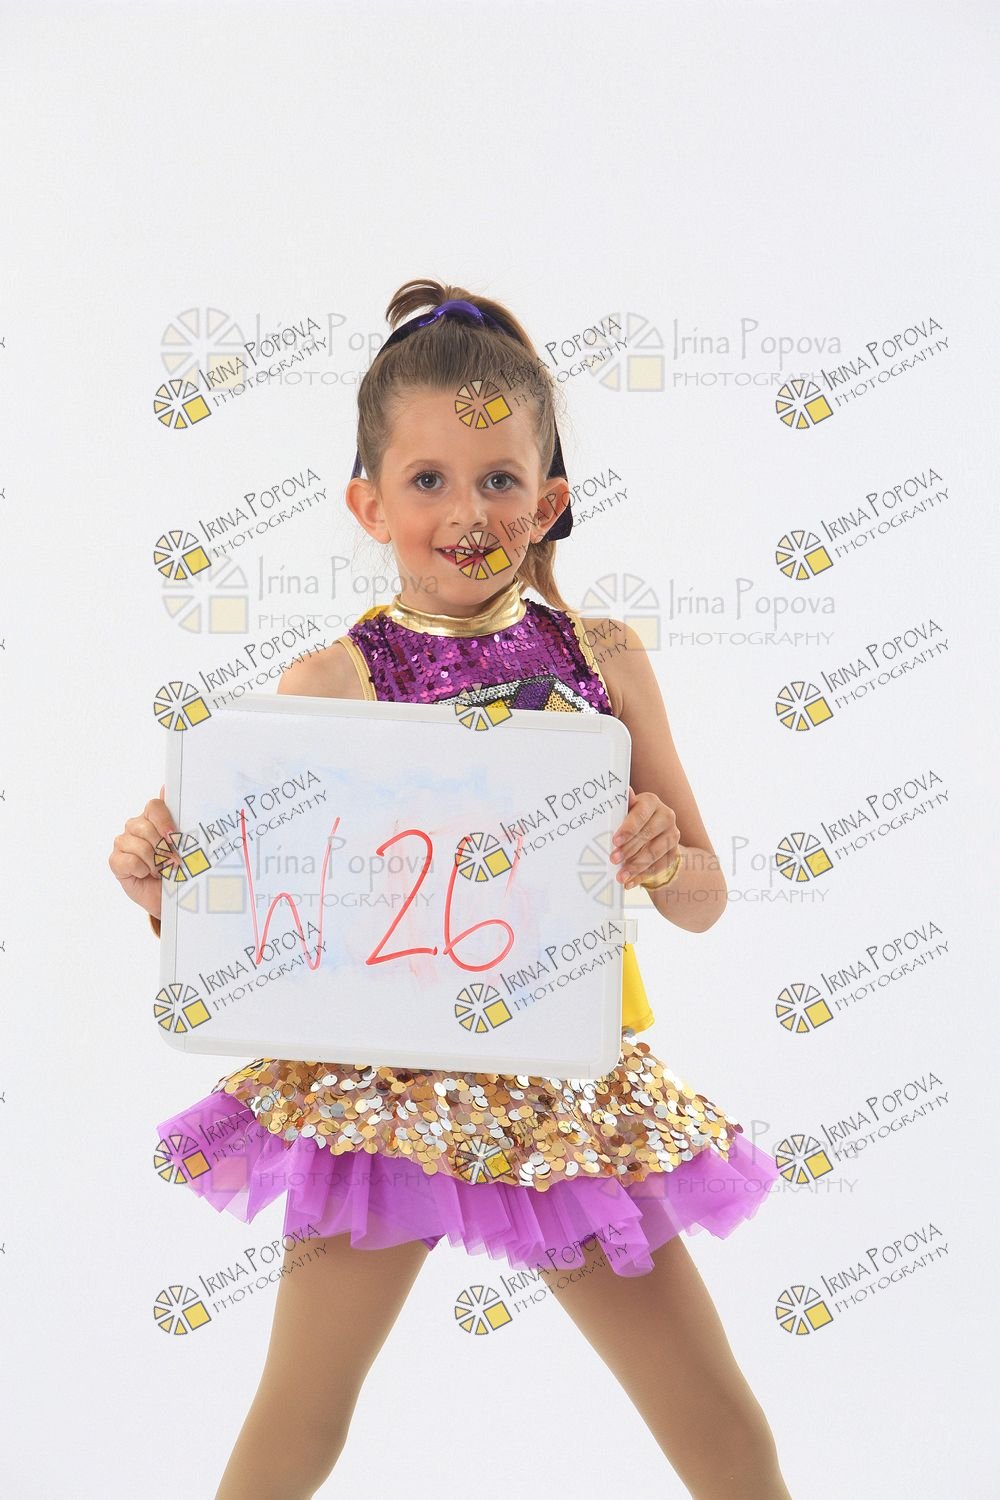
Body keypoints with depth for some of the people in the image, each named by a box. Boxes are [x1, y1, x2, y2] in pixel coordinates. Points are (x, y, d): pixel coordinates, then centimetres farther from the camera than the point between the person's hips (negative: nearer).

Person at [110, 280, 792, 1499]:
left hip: (571, 1084, 2)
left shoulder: (602, 658, 0)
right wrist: (155, 879, -19)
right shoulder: (329, 680, -5)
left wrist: (661, 859, -17)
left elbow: (704, 902, 4)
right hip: (380, 1081, -1)